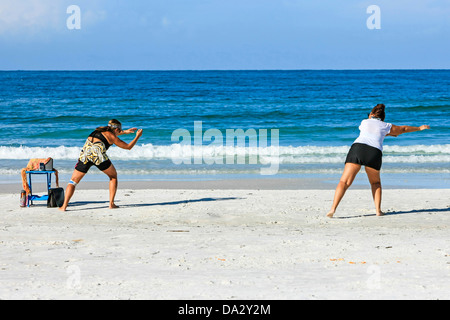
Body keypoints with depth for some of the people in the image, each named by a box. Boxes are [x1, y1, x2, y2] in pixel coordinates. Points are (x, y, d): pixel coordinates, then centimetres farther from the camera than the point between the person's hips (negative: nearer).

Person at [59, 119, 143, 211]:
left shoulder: (100, 131, 30)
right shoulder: (112, 136, 15)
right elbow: (128, 147, 23)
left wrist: (125, 132, 61)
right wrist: (137, 136, 36)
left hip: (85, 154, 4)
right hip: (98, 154, -4)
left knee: (73, 181, 11)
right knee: (113, 176, 21)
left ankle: (64, 206, -7)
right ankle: (111, 204, 12)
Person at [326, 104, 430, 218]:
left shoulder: (365, 122, 27)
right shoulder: (386, 126, 24)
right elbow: (403, 129, 40)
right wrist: (419, 128, 56)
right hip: (374, 152, 0)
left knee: (344, 182, -4)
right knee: (375, 182, 25)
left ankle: (333, 209, -18)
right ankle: (378, 210, 13)